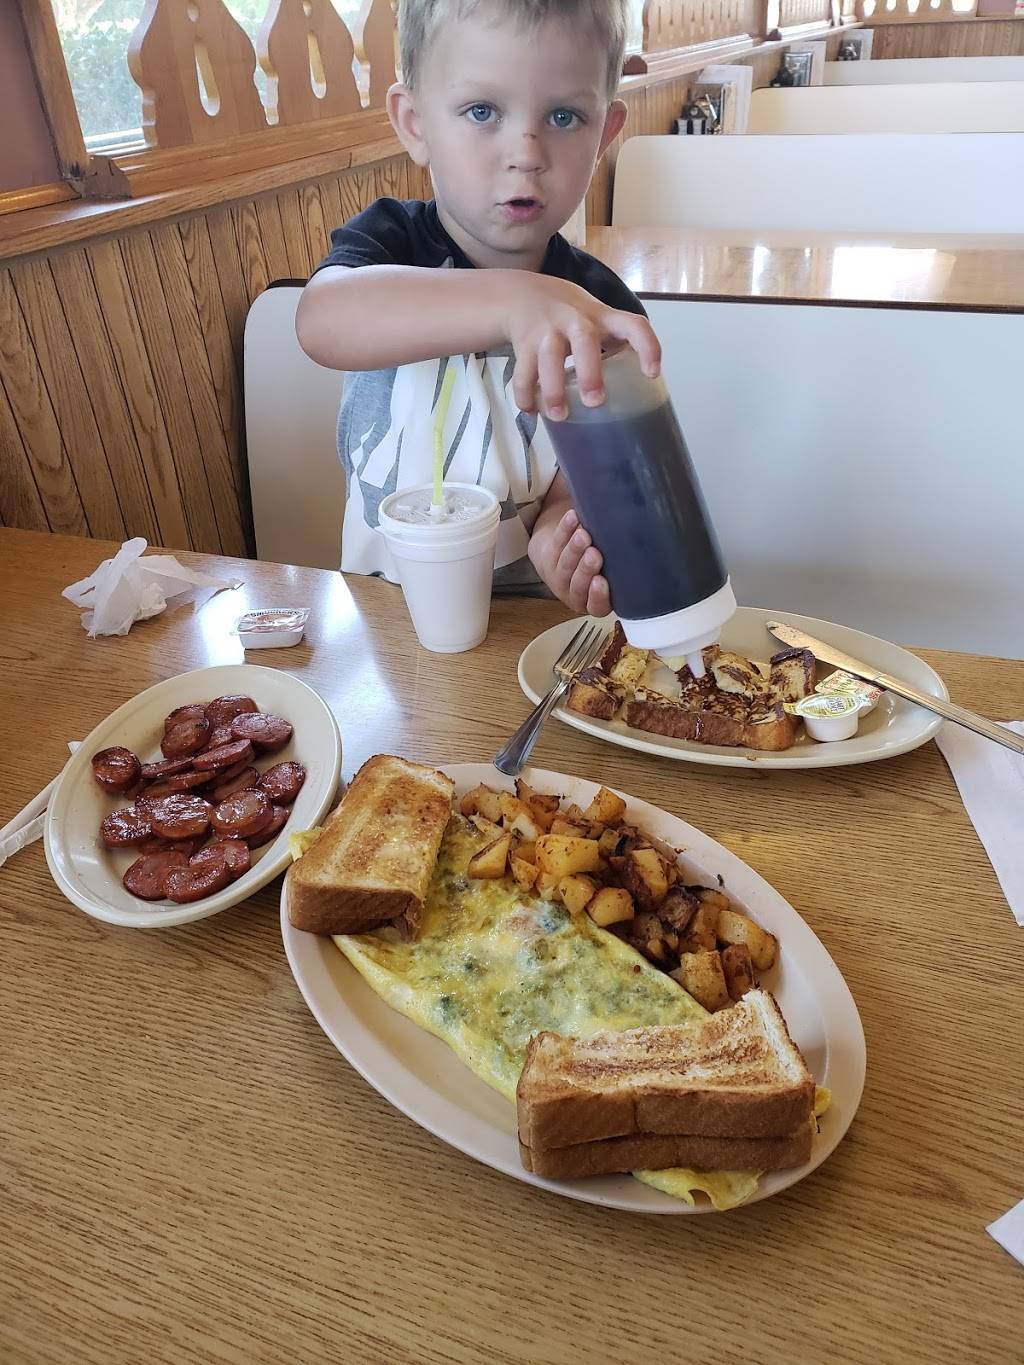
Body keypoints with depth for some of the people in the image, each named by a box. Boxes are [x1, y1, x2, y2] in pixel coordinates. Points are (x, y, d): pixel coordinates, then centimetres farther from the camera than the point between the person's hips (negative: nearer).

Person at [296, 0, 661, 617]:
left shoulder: (605, 314, -4)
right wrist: (513, 301, -46)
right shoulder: (388, 242, -7)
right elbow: (321, 321, -31)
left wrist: (564, 541, -30)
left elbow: (587, 477, -6)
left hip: (532, 619, 6)